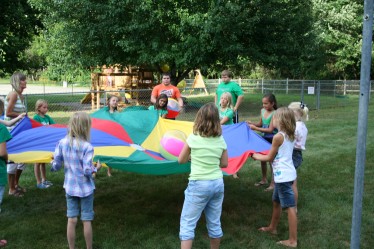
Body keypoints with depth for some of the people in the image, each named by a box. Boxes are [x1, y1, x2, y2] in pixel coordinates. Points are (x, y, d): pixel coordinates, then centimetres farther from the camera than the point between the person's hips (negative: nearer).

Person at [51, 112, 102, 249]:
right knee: (86, 221, 9)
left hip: (70, 187, 4)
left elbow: (55, 166, -5)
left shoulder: (62, 143, -7)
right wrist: (96, 168, -1)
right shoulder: (87, 147, -19)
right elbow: (87, 171, -21)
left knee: (71, 220, 10)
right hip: (85, 188, -3)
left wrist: (53, 162, 17)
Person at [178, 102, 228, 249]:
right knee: (214, 223, 16)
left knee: (187, 223, 3)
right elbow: (224, 164, 9)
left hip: (199, 185, -4)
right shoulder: (221, 140, 0)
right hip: (217, 183, 5)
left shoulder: (193, 138, -9)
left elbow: (181, 160, 1)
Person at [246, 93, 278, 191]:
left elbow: (270, 130, -24)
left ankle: (273, 183, 11)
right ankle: (264, 179, 33)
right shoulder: (263, 111, 1)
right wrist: (252, 123, -5)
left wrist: (255, 128, -26)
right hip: (264, 138, 7)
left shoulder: (274, 114, -20)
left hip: (272, 140, -7)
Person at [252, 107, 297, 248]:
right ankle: (272, 227, 42)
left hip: (283, 176, -10)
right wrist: (262, 154, 18)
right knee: (276, 202, 24)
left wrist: (257, 156, 8)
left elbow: (270, 158, -8)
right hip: (286, 174, 10)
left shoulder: (278, 137, -18)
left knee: (289, 207, -5)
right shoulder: (290, 135, 8)